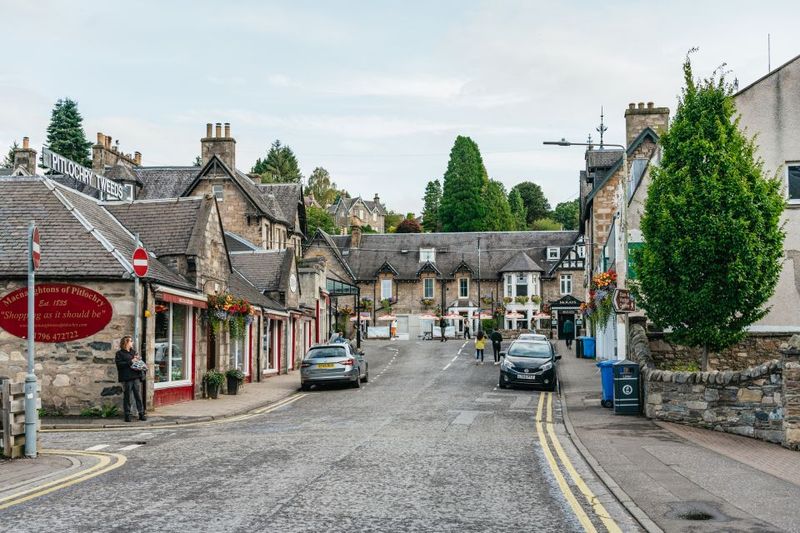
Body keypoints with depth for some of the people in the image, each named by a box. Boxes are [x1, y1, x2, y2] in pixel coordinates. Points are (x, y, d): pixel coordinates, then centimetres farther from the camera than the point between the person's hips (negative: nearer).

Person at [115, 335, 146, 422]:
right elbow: (119, 364, -11)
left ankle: (141, 413, 3)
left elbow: (140, 362, 26)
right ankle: (127, 414, 7)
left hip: (136, 377, 5)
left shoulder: (134, 352, 19)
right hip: (126, 378, -5)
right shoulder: (119, 353, 2)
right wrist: (131, 361, -14)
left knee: (138, 395, 1)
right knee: (127, 397, 0)